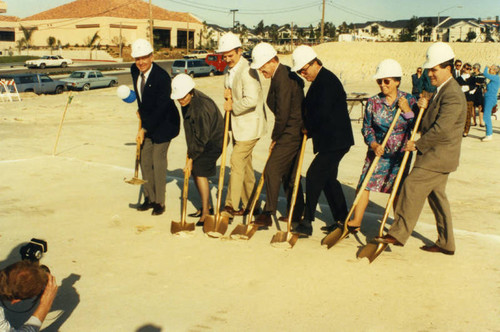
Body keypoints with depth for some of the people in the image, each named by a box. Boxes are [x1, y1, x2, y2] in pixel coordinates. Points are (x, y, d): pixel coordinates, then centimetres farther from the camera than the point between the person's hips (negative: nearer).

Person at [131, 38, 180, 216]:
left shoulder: (162, 77, -25)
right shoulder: (134, 70, -3)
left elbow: (161, 108, -24)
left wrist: (144, 130, -22)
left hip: (163, 123, -7)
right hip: (147, 121, 7)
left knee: (158, 160, -6)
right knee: (145, 160, 7)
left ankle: (160, 202, 5)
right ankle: (149, 198, 19)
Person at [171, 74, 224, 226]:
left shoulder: (202, 107, -31)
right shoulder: (187, 102, -4)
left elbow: (202, 138, -26)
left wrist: (191, 158, -19)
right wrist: (190, 149, 12)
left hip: (213, 141, -9)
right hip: (200, 139, 9)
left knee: (199, 171, -14)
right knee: (195, 171, 9)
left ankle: (206, 212, -3)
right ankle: (205, 206, 25)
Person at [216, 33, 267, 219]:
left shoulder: (247, 71, -20)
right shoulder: (228, 71, 10)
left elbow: (251, 100, -30)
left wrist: (233, 106, -15)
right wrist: (228, 95, -3)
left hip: (250, 125, -10)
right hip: (238, 125, 10)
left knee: (237, 162, -9)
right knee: (244, 164, 15)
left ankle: (231, 206, -1)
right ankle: (249, 205, 26)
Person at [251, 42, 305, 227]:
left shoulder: (283, 79, -19)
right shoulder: (284, 74, 12)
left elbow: (282, 114, -22)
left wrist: (275, 138, -9)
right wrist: (277, 136, 14)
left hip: (291, 133, -10)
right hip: (295, 131, 10)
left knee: (272, 169, -8)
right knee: (289, 173, 15)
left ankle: (268, 214, -2)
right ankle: (296, 215, 24)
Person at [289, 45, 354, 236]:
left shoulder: (327, 81, -17)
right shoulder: (319, 81, 15)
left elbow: (322, 113, -23)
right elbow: (313, 110, 20)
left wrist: (309, 130, -8)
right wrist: (308, 129, 5)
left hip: (335, 141, -11)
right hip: (331, 141, 11)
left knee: (314, 176, -11)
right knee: (328, 179, 15)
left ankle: (307, 222, -7)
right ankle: (342, 221, 24)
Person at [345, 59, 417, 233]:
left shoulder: (409, 100, -4)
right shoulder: (373, 102, -2)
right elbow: (366, 127, 4)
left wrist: (407, 111, -17)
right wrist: (373, 144, -12)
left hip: (400, 155, -1)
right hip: (378, 152, 1)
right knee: (364, 185, -1)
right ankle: (356, 222, 12)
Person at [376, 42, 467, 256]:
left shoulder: (452, 95, -18)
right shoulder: (441, 90, 16)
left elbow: (441, 129, -24)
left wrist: (418, 144, -15)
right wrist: (425, 108, -3)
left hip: (439, 155, -10)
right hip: (436, 154, 10)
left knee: (412, 186, -12)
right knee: (436, 195, 13)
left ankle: (398, 233, -7)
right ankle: (446, 243, 21)